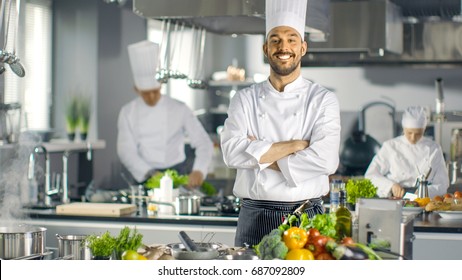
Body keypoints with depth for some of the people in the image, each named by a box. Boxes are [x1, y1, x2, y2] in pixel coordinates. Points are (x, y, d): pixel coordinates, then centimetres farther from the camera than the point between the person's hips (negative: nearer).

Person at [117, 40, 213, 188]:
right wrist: (150, 173, -19)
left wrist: (199, 170, -21)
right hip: (145, 176, 1)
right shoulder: (128, 113, 3)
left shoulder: (179, 109, 0)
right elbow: (126, 150, -4)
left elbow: (204, 143, -3)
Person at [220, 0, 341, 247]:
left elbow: (325, 160, -13)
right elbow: (233, 152, -10)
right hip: (255, 216, 1)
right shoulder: (245, 100, 6)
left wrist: (261, 157, -10)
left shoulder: (323, 100, 1)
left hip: (307, 217, -1)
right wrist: (295, 145, -13)